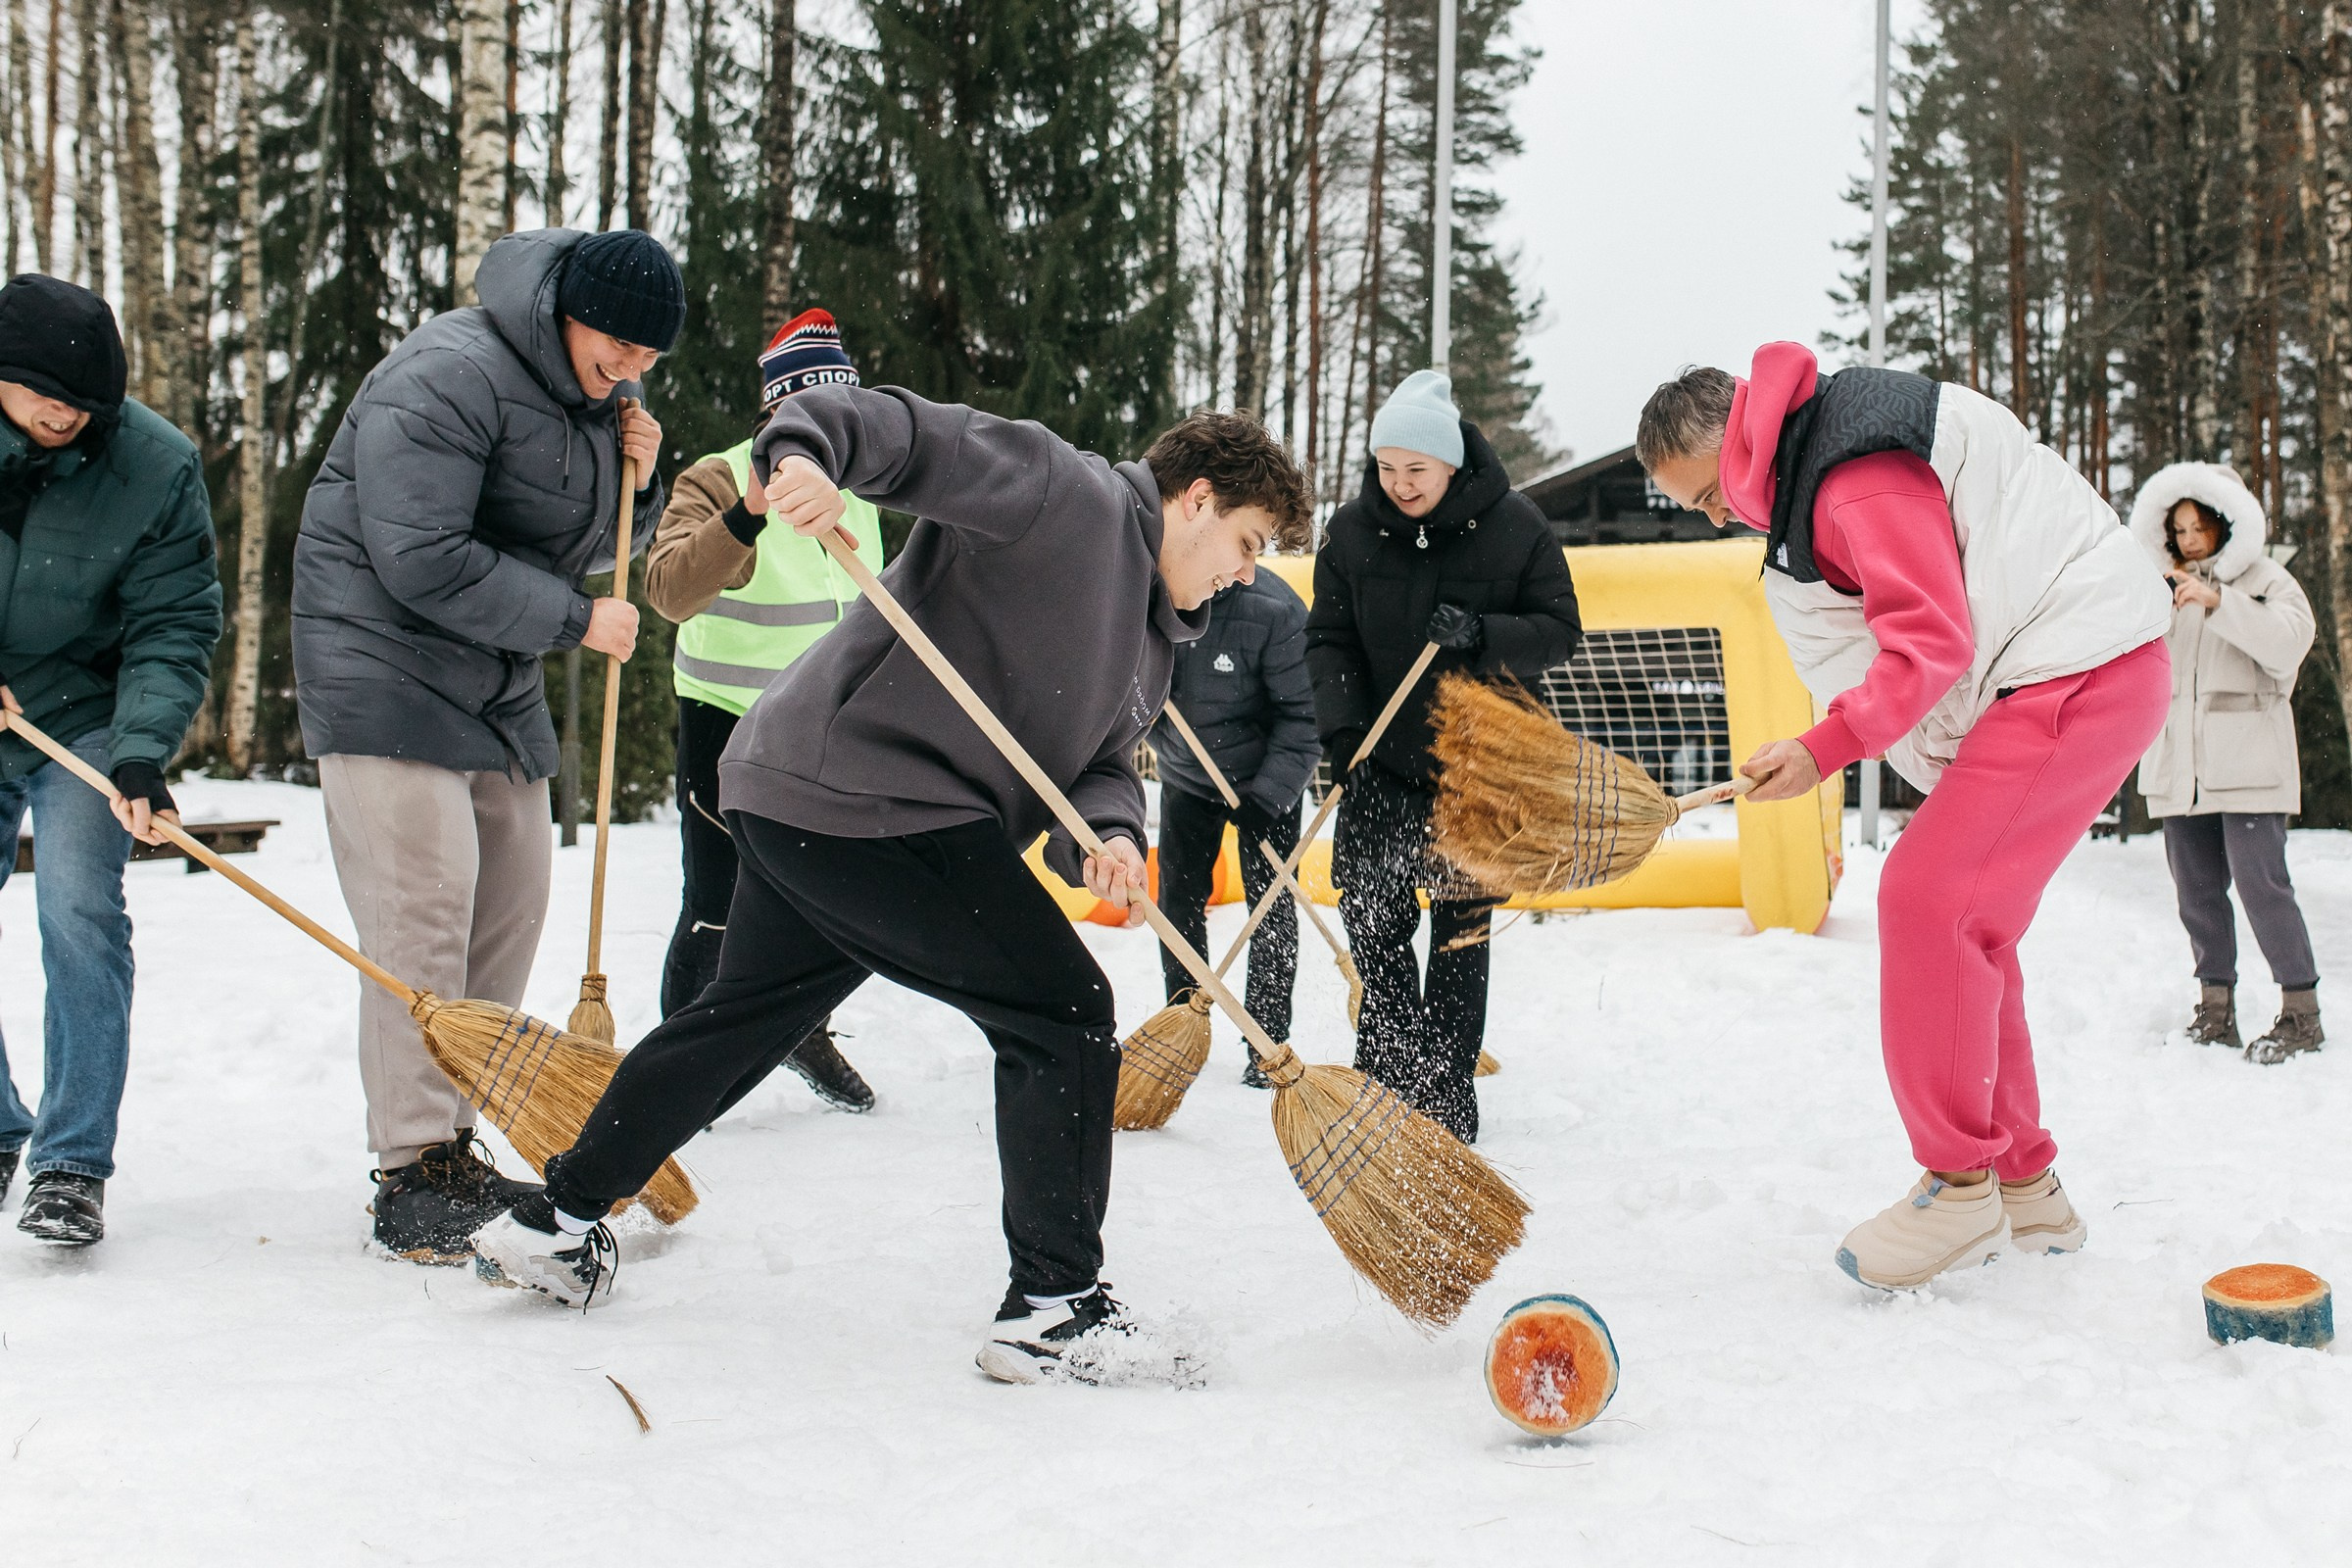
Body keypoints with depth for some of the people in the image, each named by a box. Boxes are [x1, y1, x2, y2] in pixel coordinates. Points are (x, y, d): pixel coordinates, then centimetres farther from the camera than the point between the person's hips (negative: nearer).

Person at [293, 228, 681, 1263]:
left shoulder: (600, 391, 8)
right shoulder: (449, 374, -19)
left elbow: (589, 548, 18)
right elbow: (423, 562, -26)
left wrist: (635, 480, -4)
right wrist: (577, 621, -19)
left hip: (500, 683, 9)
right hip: (384, 666, -9)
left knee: (510, 909, 9)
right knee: (424, 913, -13)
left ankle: (451, 1147, 19)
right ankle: (411, 1178, -7)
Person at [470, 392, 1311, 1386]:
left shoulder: (1152, 641, 22)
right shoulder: (1065, 492, -6)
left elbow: (1101, 761, 14)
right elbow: (896, 428, -14)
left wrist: (1108, 832, -9)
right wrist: (802, 453, -35)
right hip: (873, 797, -11)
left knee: (742, 1016, 23)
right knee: (1064, 1016, -5)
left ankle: (552, 1226, 37)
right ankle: (1053, 1306, 2)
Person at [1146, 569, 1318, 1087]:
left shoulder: (1274, 610, -31)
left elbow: (1303, 713, -21)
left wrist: (1268, 797, -25)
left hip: (1266, 783, -3)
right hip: (1185, 777, 4)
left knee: (1271, 907, 1)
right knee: (1178, 898, 5)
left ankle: (1268, 1043, 13)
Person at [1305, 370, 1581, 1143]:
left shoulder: (1515, 526, -9)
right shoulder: (1351, 531, -3)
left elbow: (1559, 631, -7)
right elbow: (1329, 640, -2)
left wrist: (1482, 635, -26)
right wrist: (1343, 732, -15)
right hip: (1383, 760, 2)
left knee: (1461, 934, 4)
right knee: (1372, 913, 0)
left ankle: (1446, 1097, 13)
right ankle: (1394, 1060, 18)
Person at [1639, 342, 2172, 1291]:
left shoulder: (1859, 477, -19)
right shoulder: (1809, 467, 15)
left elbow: (1932, 641, -25)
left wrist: (1823, 749, -28)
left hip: (2079, 675, -11)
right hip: (2039, 684, 11)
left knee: (1927, 899, -16)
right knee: (1964, 927, 10)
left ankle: (1961, 1186, -8)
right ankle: (2022, 1186, 18)